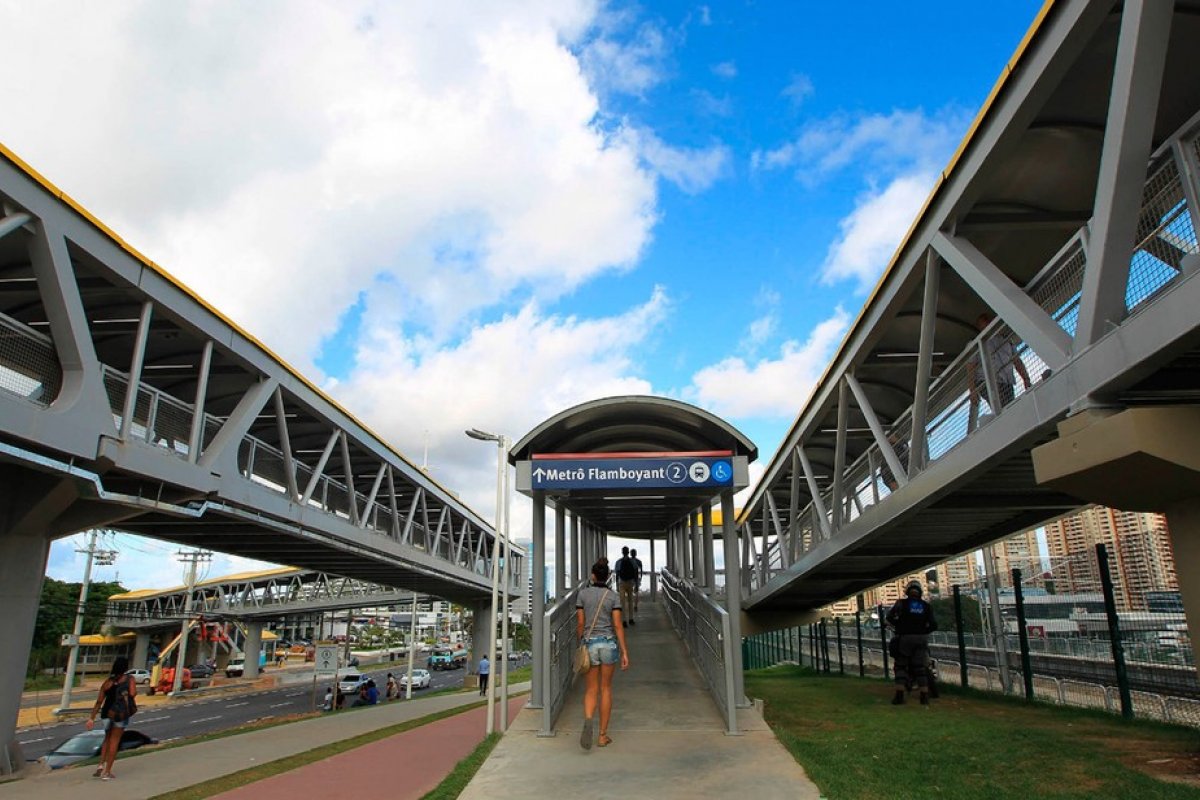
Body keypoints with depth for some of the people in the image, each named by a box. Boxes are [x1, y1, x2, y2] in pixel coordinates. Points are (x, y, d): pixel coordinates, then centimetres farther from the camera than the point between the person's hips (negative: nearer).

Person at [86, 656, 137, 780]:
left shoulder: (108, 681, 5)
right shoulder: (129, 679, -5)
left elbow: (99, 701, 3)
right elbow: (133, 694, -18)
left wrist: (91, 718, 8)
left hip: (107, 713, 4)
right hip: (121, 714, -3)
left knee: (107, 739, 25)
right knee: (114, 741, 9)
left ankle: (101, 765, 12)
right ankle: (107, 772, 11)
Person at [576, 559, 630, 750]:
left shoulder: (583, 593, -1)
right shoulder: (613, 596, -2)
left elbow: (580, 623, -1)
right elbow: (618, 625, -7)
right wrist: (624, 652, -6)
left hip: (589, 644, 0)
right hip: (608, 643, 0)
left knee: (592, 690, 7)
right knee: (606, 688, 13)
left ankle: (588, 721, -23)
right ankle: (603, 735, 14)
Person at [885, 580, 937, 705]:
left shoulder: (901, 603, -1)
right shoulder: (926, 606, 7)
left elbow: (889, 618, -8)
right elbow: (933, 625, 3)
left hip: (905, 638, -2)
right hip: (921, 639, 2)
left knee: (901, 666, 5)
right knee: (921, 667, 7)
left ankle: (899, 695, -3)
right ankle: (924, 696, 4)